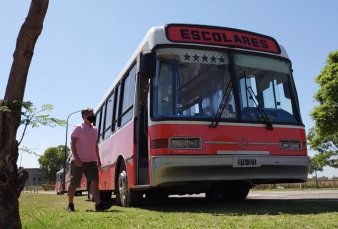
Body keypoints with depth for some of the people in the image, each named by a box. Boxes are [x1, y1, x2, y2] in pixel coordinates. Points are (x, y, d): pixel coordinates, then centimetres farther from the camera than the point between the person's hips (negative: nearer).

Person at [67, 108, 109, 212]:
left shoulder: (94, 129, 14)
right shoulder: (78, 128, -4)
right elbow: (73, 143, -10)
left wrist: (98, 159, 16)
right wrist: (76, 158, -19)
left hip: (91, 161, 5)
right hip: (78, 161, -5)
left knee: (95, 181, -10)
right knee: (74, 184, 6)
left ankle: (98, 204, -16)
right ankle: (70, 204, 24)